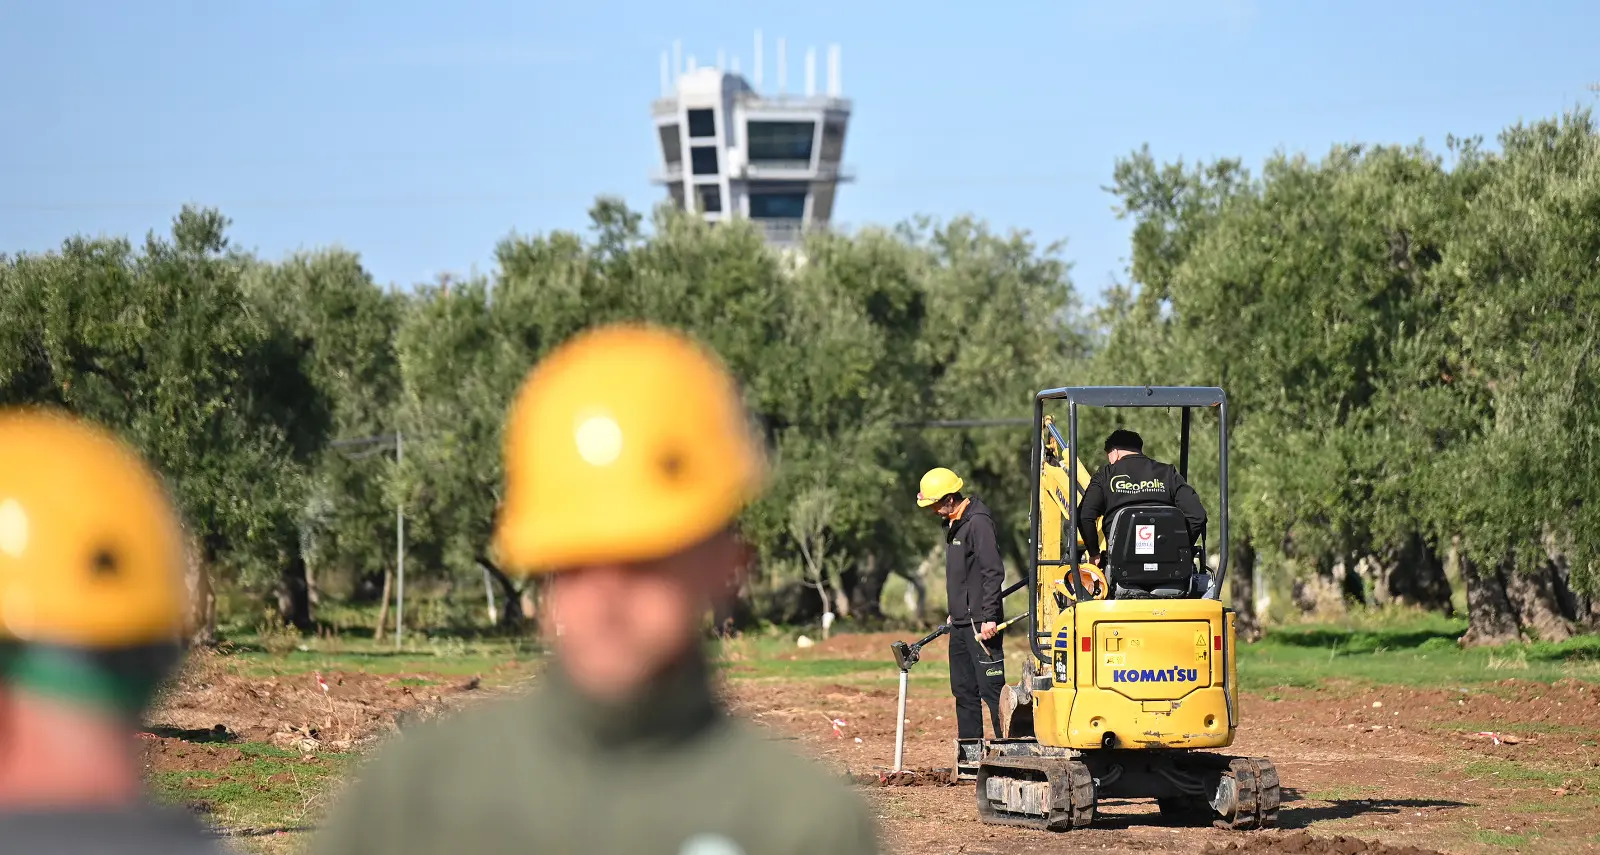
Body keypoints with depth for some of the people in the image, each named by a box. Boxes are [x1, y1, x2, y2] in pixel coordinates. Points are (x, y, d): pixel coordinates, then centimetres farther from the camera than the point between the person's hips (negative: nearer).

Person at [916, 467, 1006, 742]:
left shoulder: (978, 522, -14)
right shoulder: (953, 523, 17)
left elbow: (993, 572, -19)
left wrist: (989, 617, -22)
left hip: (980, 623, -10)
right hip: (961, 623, 10)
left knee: (991, 688, -12)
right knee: (964, 690, 12)